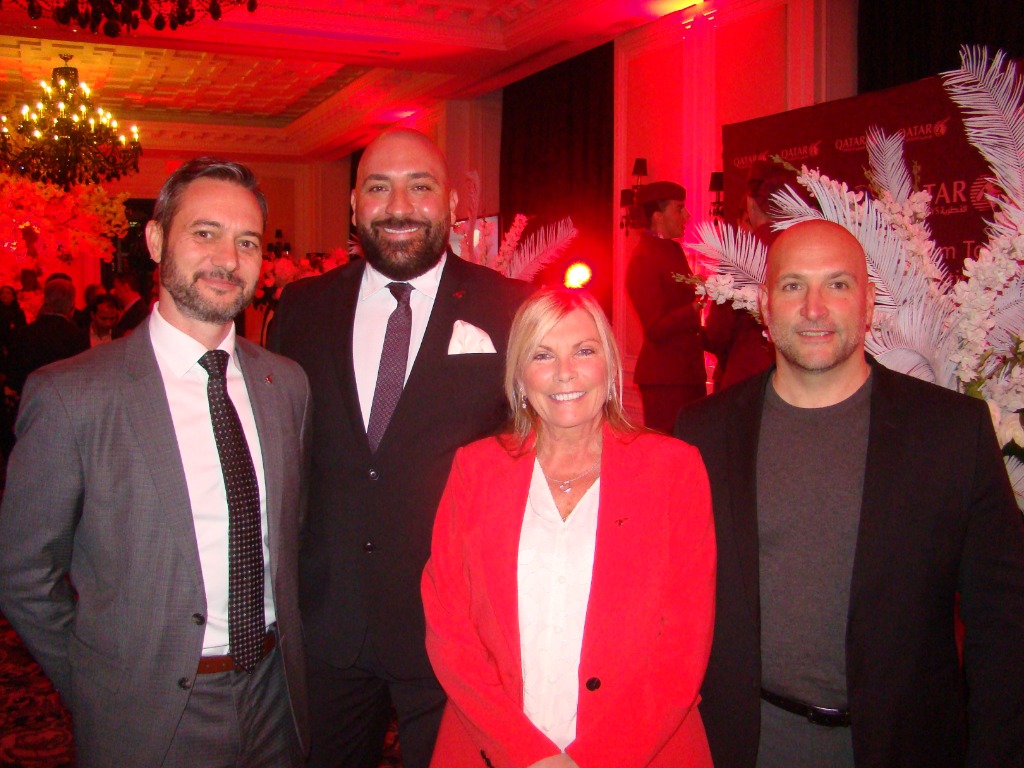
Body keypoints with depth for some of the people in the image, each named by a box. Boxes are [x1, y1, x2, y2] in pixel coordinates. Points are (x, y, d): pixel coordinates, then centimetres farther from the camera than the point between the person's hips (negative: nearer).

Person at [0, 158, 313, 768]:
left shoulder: (286, 383, 0)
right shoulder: (70, 396, -15)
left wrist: (283, 643, 6)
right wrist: (101, 690, -3)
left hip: (275, 697, 5)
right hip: (148, 719, -4)